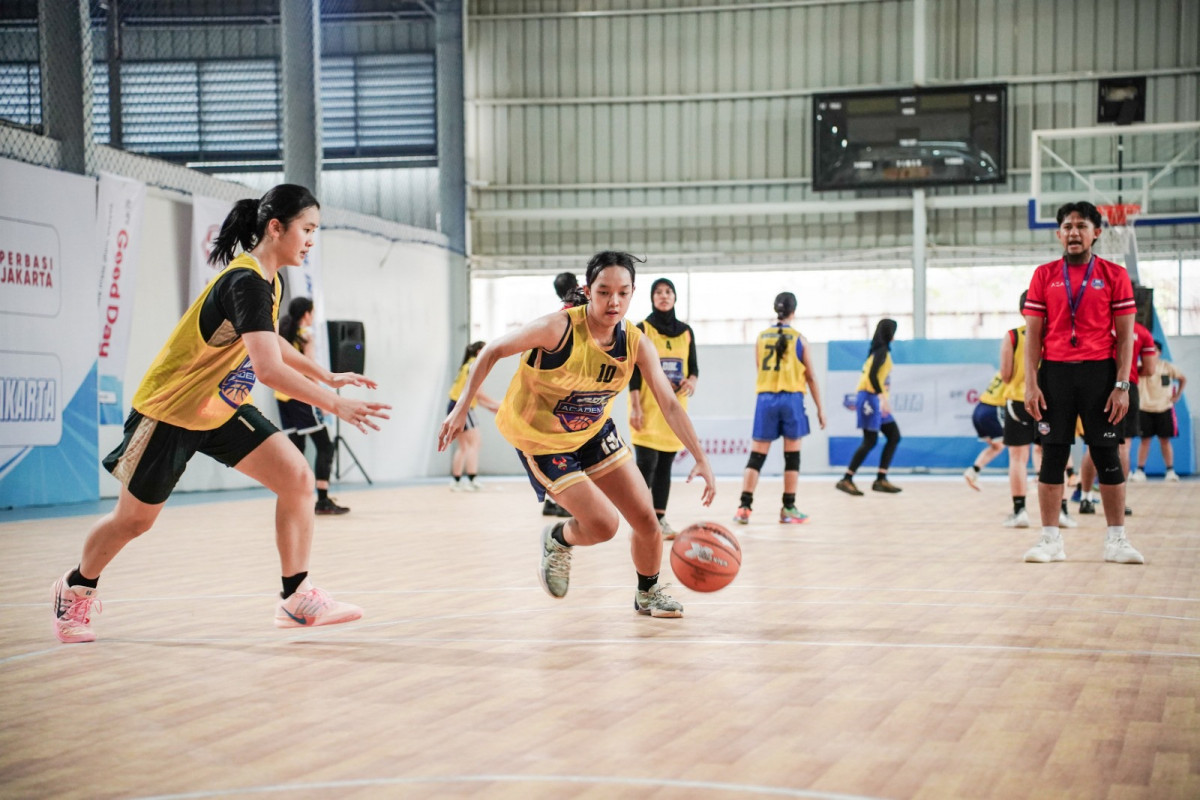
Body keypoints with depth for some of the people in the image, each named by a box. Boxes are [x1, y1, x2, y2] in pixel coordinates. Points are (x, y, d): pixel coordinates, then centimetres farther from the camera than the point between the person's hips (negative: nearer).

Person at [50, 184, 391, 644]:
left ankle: (297, 599, -5)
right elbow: (269, 369, -39)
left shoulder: (268, 281, 0)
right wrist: (334, 405, -39)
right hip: (169, 412, -8)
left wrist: (328, 377, 16)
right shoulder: (245, 283, -29)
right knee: (133, 519, 8)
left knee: (297, 478, -11)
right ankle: (77, 588, 36)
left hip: (223, 410, 8)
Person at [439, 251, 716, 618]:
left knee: (646, 518, 3)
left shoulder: (636, 343, -14)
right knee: (603, 525, -15)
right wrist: (462, 408, -19)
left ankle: (648, 593, 30)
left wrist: (701, 459, -21)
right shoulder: (559, 327, -29)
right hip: (540, 438, -5)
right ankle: (557, 541, 21)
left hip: (594, 431, 5)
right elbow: (493, 351, -17)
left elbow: (669, 405, -12)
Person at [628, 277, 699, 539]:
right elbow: (634, 371, -5)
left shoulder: (685, 331, 11)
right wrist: (635, 407, -12)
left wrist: (692, 380, -8)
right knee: (646, 464, -10)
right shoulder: (642, 329, -1)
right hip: (648, 408, -4)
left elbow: (693, 366, 15)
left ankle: (660, 519, 12)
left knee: (665, 466, 7)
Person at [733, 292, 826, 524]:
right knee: (792, 456, 7)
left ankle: (744, 506, -5)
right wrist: (820, 408, 10)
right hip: (791, 398, -2)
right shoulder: (800, 339, 0)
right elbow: (811, 377, 4)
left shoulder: (761, 338, 6)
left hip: (765, 398, 2)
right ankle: (789, 509, 9)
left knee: (757, 456, 4)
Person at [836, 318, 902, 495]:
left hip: (876, 400, 10)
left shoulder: (881, 350, 16)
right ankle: (846, 480, -5)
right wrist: (883, 397, -29)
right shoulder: (882, 351, -12)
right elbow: (872, 376, -23)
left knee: (894, 436, 7)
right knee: (870, 442, -8)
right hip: (871, 398, -10)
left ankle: (881, 479, 5)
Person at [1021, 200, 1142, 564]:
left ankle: (1116, 539, 8)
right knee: (1052, 456, 1)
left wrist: (1122, 385, -6)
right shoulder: (1044, 275, 7)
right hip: (1055, 372, 1)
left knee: (1107, 456, 1)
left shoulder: (1114, 275, 3)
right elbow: (1033, 333, 6)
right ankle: (1050, 539, 7)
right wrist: (1031, 384, -3)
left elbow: (1125, 335, 2)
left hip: (1100, 372, -1)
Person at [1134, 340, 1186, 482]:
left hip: (1164, 408, 0)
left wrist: (1177, 395, 4)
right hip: (1145, 408, 0)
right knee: (1144, 439, 0)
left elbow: (1183, 379, 11)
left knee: (1165, 440, 2)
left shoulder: (1168, 367, 2)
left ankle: (1170, 471, 7)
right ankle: (1140, 470, 4)